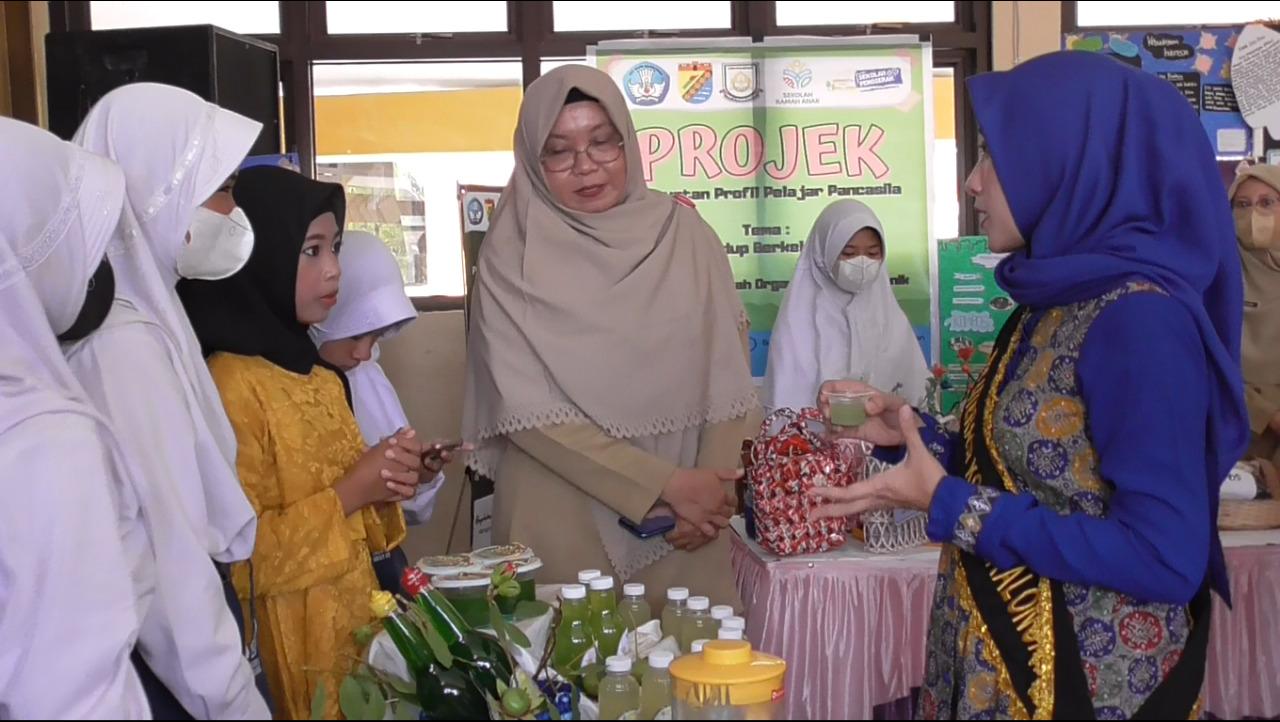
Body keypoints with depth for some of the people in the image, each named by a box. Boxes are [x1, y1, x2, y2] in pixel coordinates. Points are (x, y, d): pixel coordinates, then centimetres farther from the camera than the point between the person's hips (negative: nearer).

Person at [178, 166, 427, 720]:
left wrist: (382, 483, -2)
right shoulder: (231, 384, -19)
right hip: (291, 642, -8)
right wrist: (349, 493, -21)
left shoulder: (317, 374, 8)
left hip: (352, 620, 8)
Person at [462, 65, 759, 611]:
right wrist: (668, 483, -15)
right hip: (560, 523, -2)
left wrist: (714, 487, -13)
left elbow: (731, 379, 2)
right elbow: (527, 410, -12)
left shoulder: (684, 233, 2)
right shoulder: (513, 255, -5)